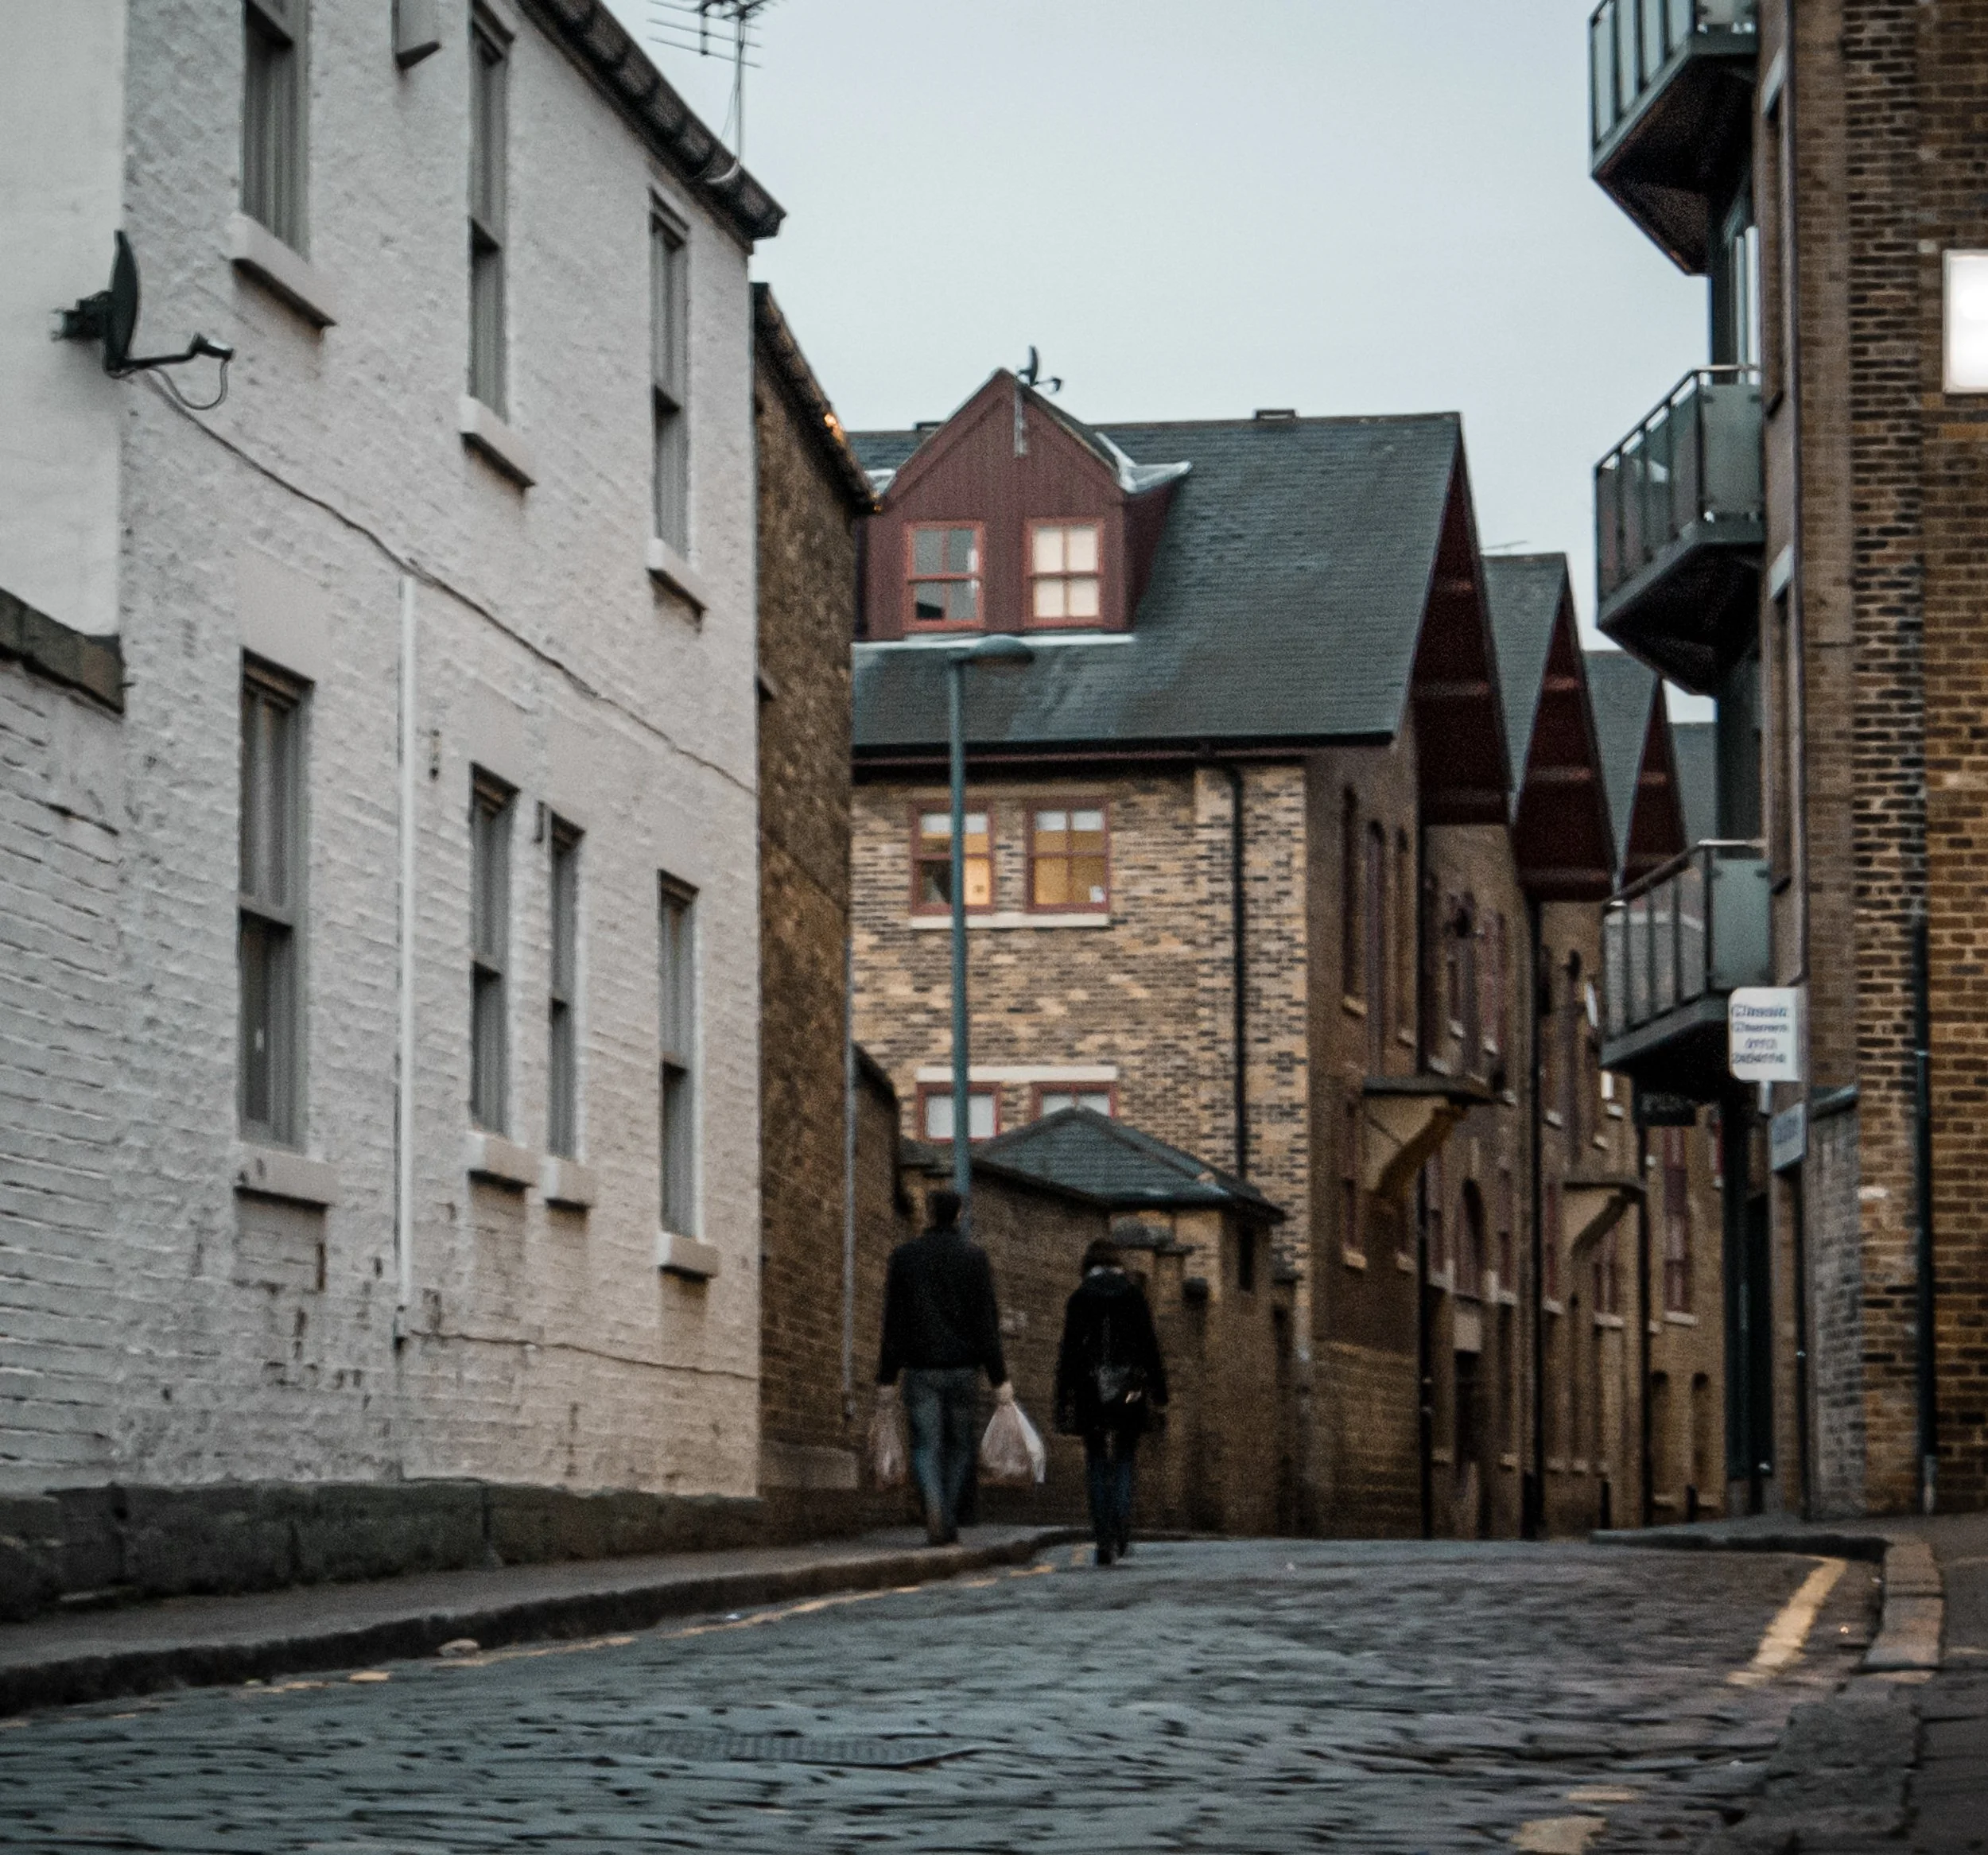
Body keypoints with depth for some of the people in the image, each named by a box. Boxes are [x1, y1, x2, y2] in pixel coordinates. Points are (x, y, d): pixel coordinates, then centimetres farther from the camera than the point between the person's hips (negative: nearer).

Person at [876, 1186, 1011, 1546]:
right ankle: (950, 1522, 13)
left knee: (926, 1445, 0)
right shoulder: (975, 1257, -1)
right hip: (963, 1366, 0)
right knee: (961, 1445, 12)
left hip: (920, 1367, 0)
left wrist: (887, 1376, 5)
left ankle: (934, 1505, -25)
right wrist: (999, 1377, -3)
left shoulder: (904, 1256, 2)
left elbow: (893, 1320, 2)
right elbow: (987, 1319, -4)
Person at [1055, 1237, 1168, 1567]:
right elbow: (1150, 1345, 1)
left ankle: (1105, 1540, 1)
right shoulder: (1134, 1294, 2)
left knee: (1097, 1465, 7)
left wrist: (1063, 1403, 2)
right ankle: (1122, 1535, -5)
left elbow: (1068, 1351, -1)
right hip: (1129, 1390, 0)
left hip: (1090, 1393, 0)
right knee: (1124, 1461, 10)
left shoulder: (1079, 1299, 0)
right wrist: (1158, 1391, 7)